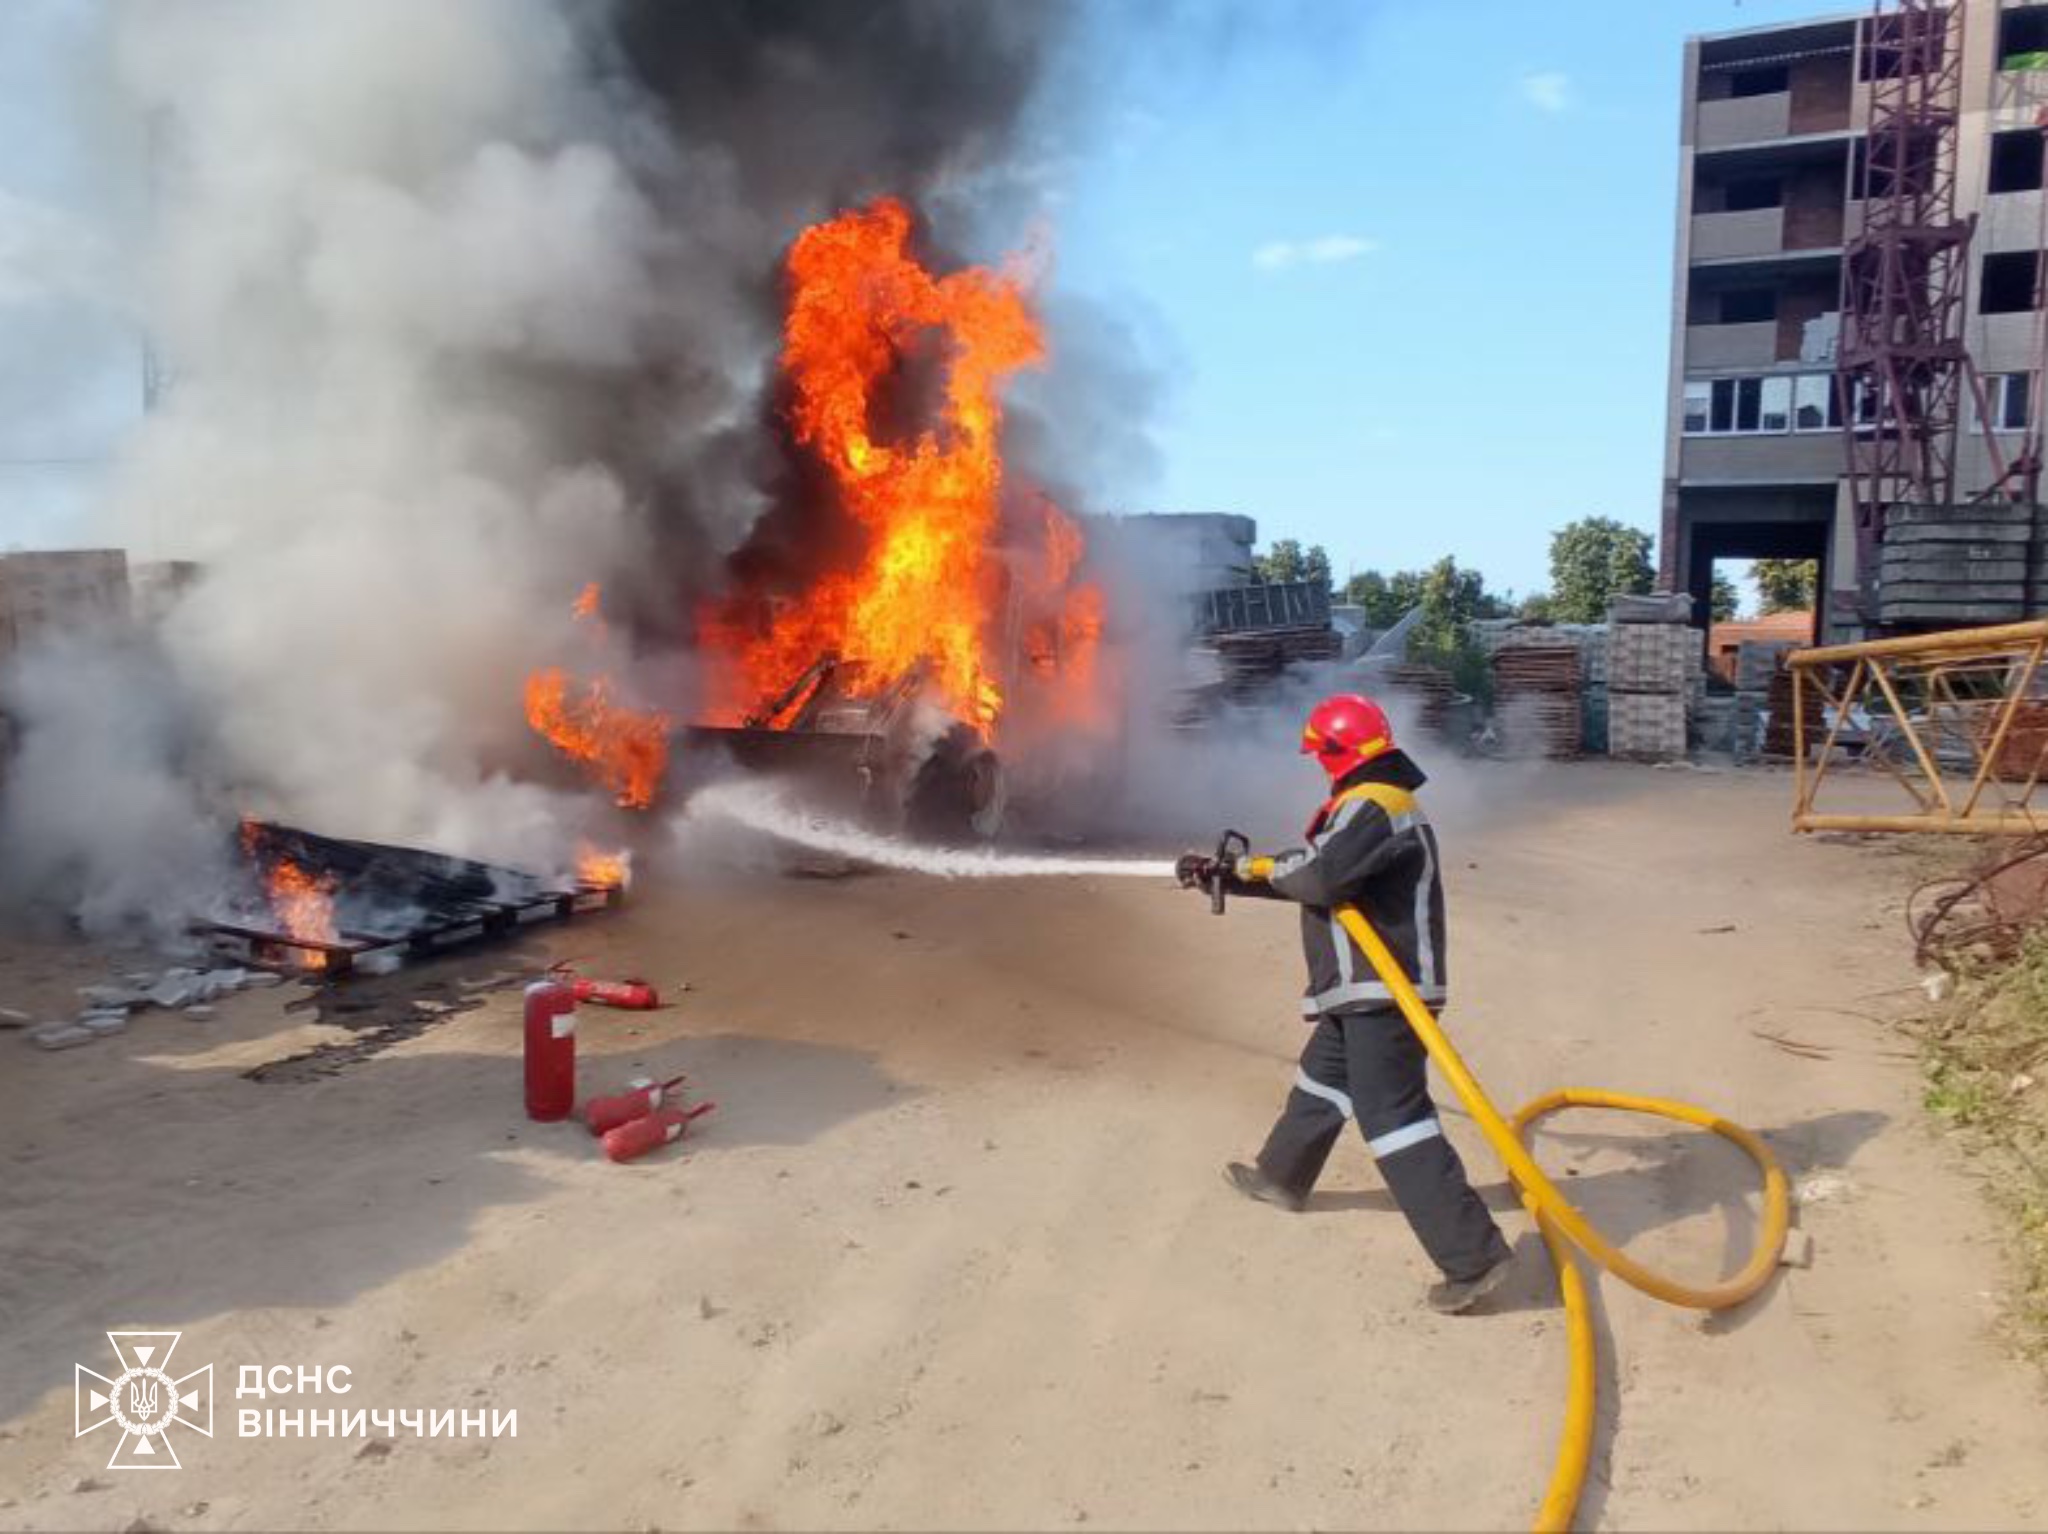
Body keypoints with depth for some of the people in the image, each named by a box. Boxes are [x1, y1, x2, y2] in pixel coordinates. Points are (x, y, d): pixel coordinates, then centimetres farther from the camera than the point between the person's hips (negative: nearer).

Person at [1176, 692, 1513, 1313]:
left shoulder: (1372, 806, -16)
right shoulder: (1367, 806, 17)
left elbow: (1318, 875, -31)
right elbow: (1310, 873, 23)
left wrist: (1262, 865, -10)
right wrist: (1221, 875, 24)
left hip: (1384, 991, -11)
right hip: (1363, 990, 11)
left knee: (1391, 1115, -12)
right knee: (1321, 1081, 25)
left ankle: (1473, 1255, -11)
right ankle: (1281, 1177, 46)